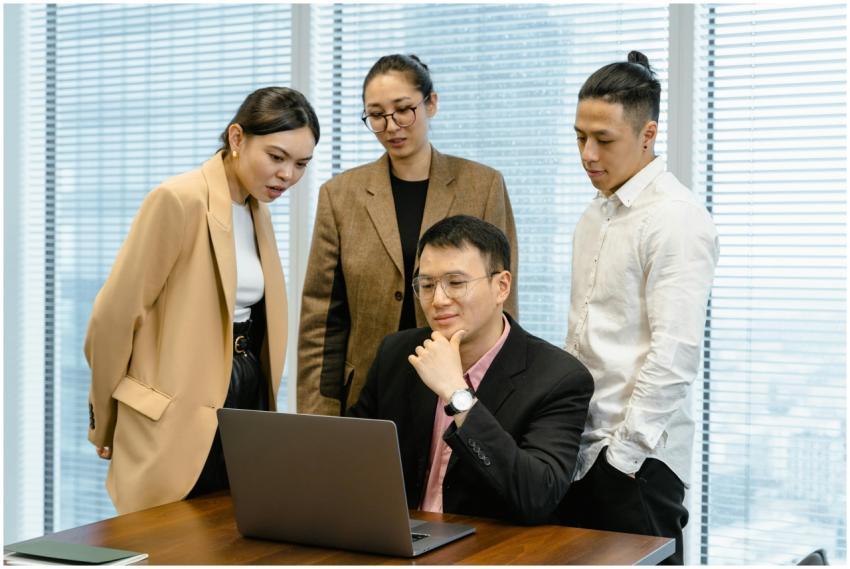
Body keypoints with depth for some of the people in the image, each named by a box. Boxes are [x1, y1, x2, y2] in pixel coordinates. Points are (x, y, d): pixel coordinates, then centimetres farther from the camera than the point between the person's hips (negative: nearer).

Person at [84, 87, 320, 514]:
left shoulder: (256, 209, 11)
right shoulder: (179, 200, -14)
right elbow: (115, 315, -13)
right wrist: (105, 424, -2)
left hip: (244, 404, 8)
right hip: (179, 422, -8)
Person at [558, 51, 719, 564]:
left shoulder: (676, 219, -12)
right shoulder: (596, 214, 14)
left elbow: (674, 354, -17)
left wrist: (621, 454, -15)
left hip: (637, 459, -7)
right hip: (581, 448, 7)